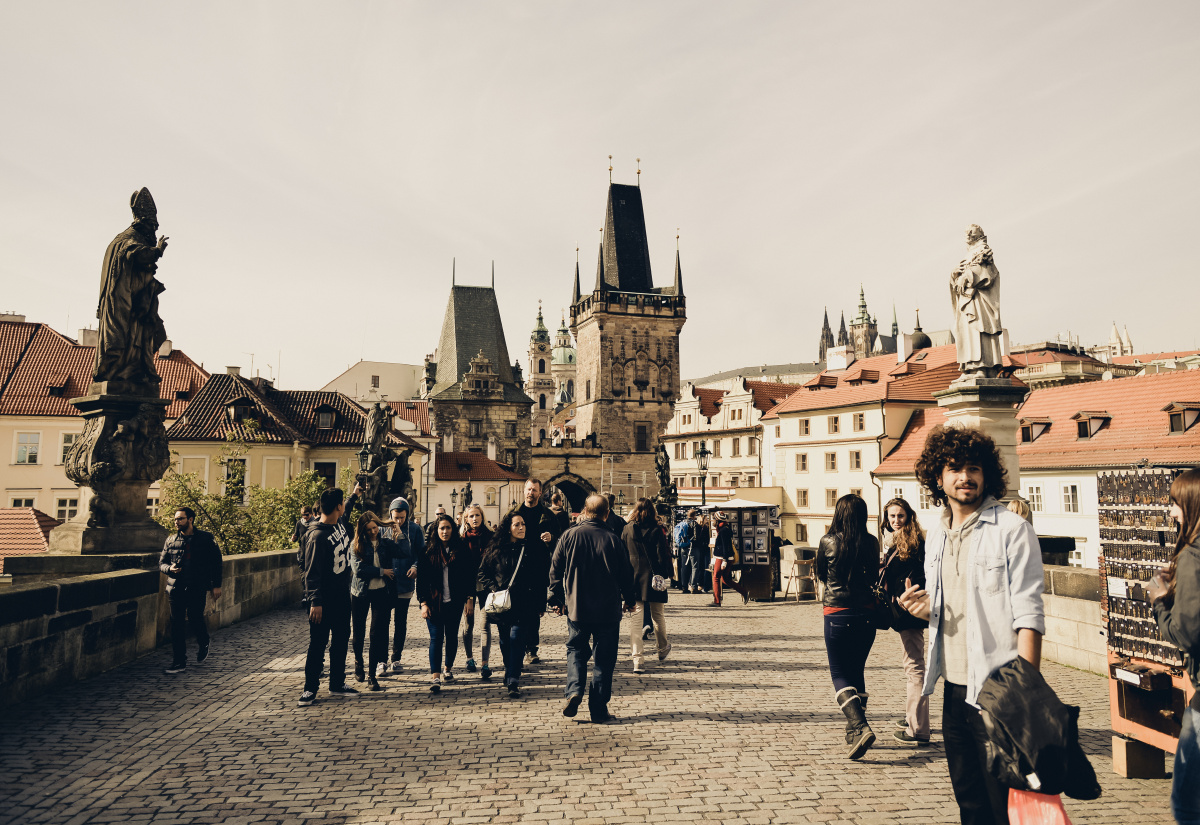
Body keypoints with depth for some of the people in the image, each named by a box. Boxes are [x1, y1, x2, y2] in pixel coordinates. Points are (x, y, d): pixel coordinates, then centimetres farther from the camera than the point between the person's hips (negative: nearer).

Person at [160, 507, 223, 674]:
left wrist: (216, 585, 0)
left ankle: (204, 645, 27)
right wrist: (170, 568, -8)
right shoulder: (170, 540, 9)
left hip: (198, 587, -3)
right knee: (177, 624, 2)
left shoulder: (206, 539, 1)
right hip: (176, 587, 3)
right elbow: (161, 562, 16)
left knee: (195, 617, -6)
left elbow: (216, 562, 4)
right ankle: (179, 663, 10)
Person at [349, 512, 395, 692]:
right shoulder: (356, 546, 0)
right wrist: (382, 571, -10)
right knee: (358, 631, 11)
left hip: (381, 592, 0)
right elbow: (358, 568, -13)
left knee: (377, 633, -5)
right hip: (360, 592, 1)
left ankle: (372, 675, 3)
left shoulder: (387, 544, 3)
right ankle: (358, 662, 39)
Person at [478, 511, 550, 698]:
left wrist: (541, 604, 0)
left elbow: (542, 577, 3)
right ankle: (510, 673, 35)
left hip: (523, 603, -2)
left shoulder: (534, 548, 1)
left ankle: (513, 682, -10)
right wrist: (493, 589, -5)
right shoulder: (495, 549, 4)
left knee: (516, 636, -14)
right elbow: (483, 572, 10)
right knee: (504, 639, 12)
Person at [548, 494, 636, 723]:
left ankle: (574, 691, -2)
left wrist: (556, 598, 13)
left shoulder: (569, 535, -5)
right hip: (608, 610, -1)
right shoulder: (612, 539, -9)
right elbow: (626, 573, -1)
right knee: (604, 658, 9)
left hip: (576, 607, 1)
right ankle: (599, 709, 11)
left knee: (576, 650, 18)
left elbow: (555, 570, 1)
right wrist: (629, 600, 15)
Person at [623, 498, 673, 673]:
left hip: (633, 578, 1)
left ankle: (637, 660, -8)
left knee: (636, 617, 0)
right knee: (658, 616, 16)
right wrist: (665, 575, 1)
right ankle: (663, 650, 36)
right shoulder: (657, 530, -6)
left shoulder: (627, 530, 1)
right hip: (653, 578, -1)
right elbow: (662, 555, -8)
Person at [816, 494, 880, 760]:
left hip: (837, 614, -3)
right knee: (857, 671, 17)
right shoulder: (871, 543, -3)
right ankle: (854, 731, 22)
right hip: (866, 615, 4)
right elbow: (874, 577, 12)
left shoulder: (828, 541, -9)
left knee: (839, 674, 5)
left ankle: (860, 727, -14)